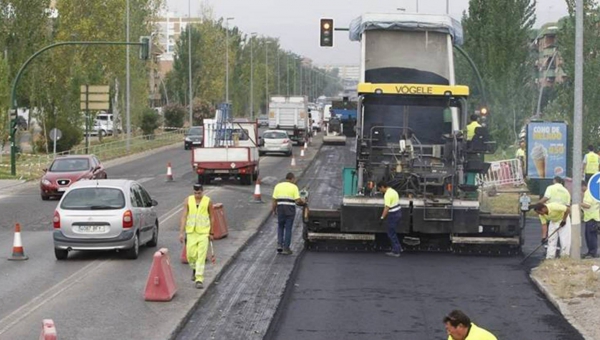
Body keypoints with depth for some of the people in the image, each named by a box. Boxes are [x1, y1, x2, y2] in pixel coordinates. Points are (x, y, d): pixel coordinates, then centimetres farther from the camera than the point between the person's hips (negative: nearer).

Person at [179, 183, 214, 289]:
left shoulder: (208, 201, -4)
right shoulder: (188, 200, -2)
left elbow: (211, 217, 6)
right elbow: (184, 217, -4)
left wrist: (211, 233, 9)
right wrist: (181, 233, -11)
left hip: (203, 232, -1)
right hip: (191, 232, 1)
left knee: (201, 256, -8)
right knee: (191, 254, 0)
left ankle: (199, 280, -6)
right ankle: (195, 269, 33)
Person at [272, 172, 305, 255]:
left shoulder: (278, 186, 6)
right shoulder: (294, 187, -2)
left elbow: (274, 200, 2)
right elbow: (298, 200, -9)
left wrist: (274, 210, 11)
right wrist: (303, 202, 11)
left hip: (280, 208, 2)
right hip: (290, 209, -2)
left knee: (280, 227, 19)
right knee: (288, 229, 6)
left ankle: (279, 244, 7)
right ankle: (286, 248, 6)